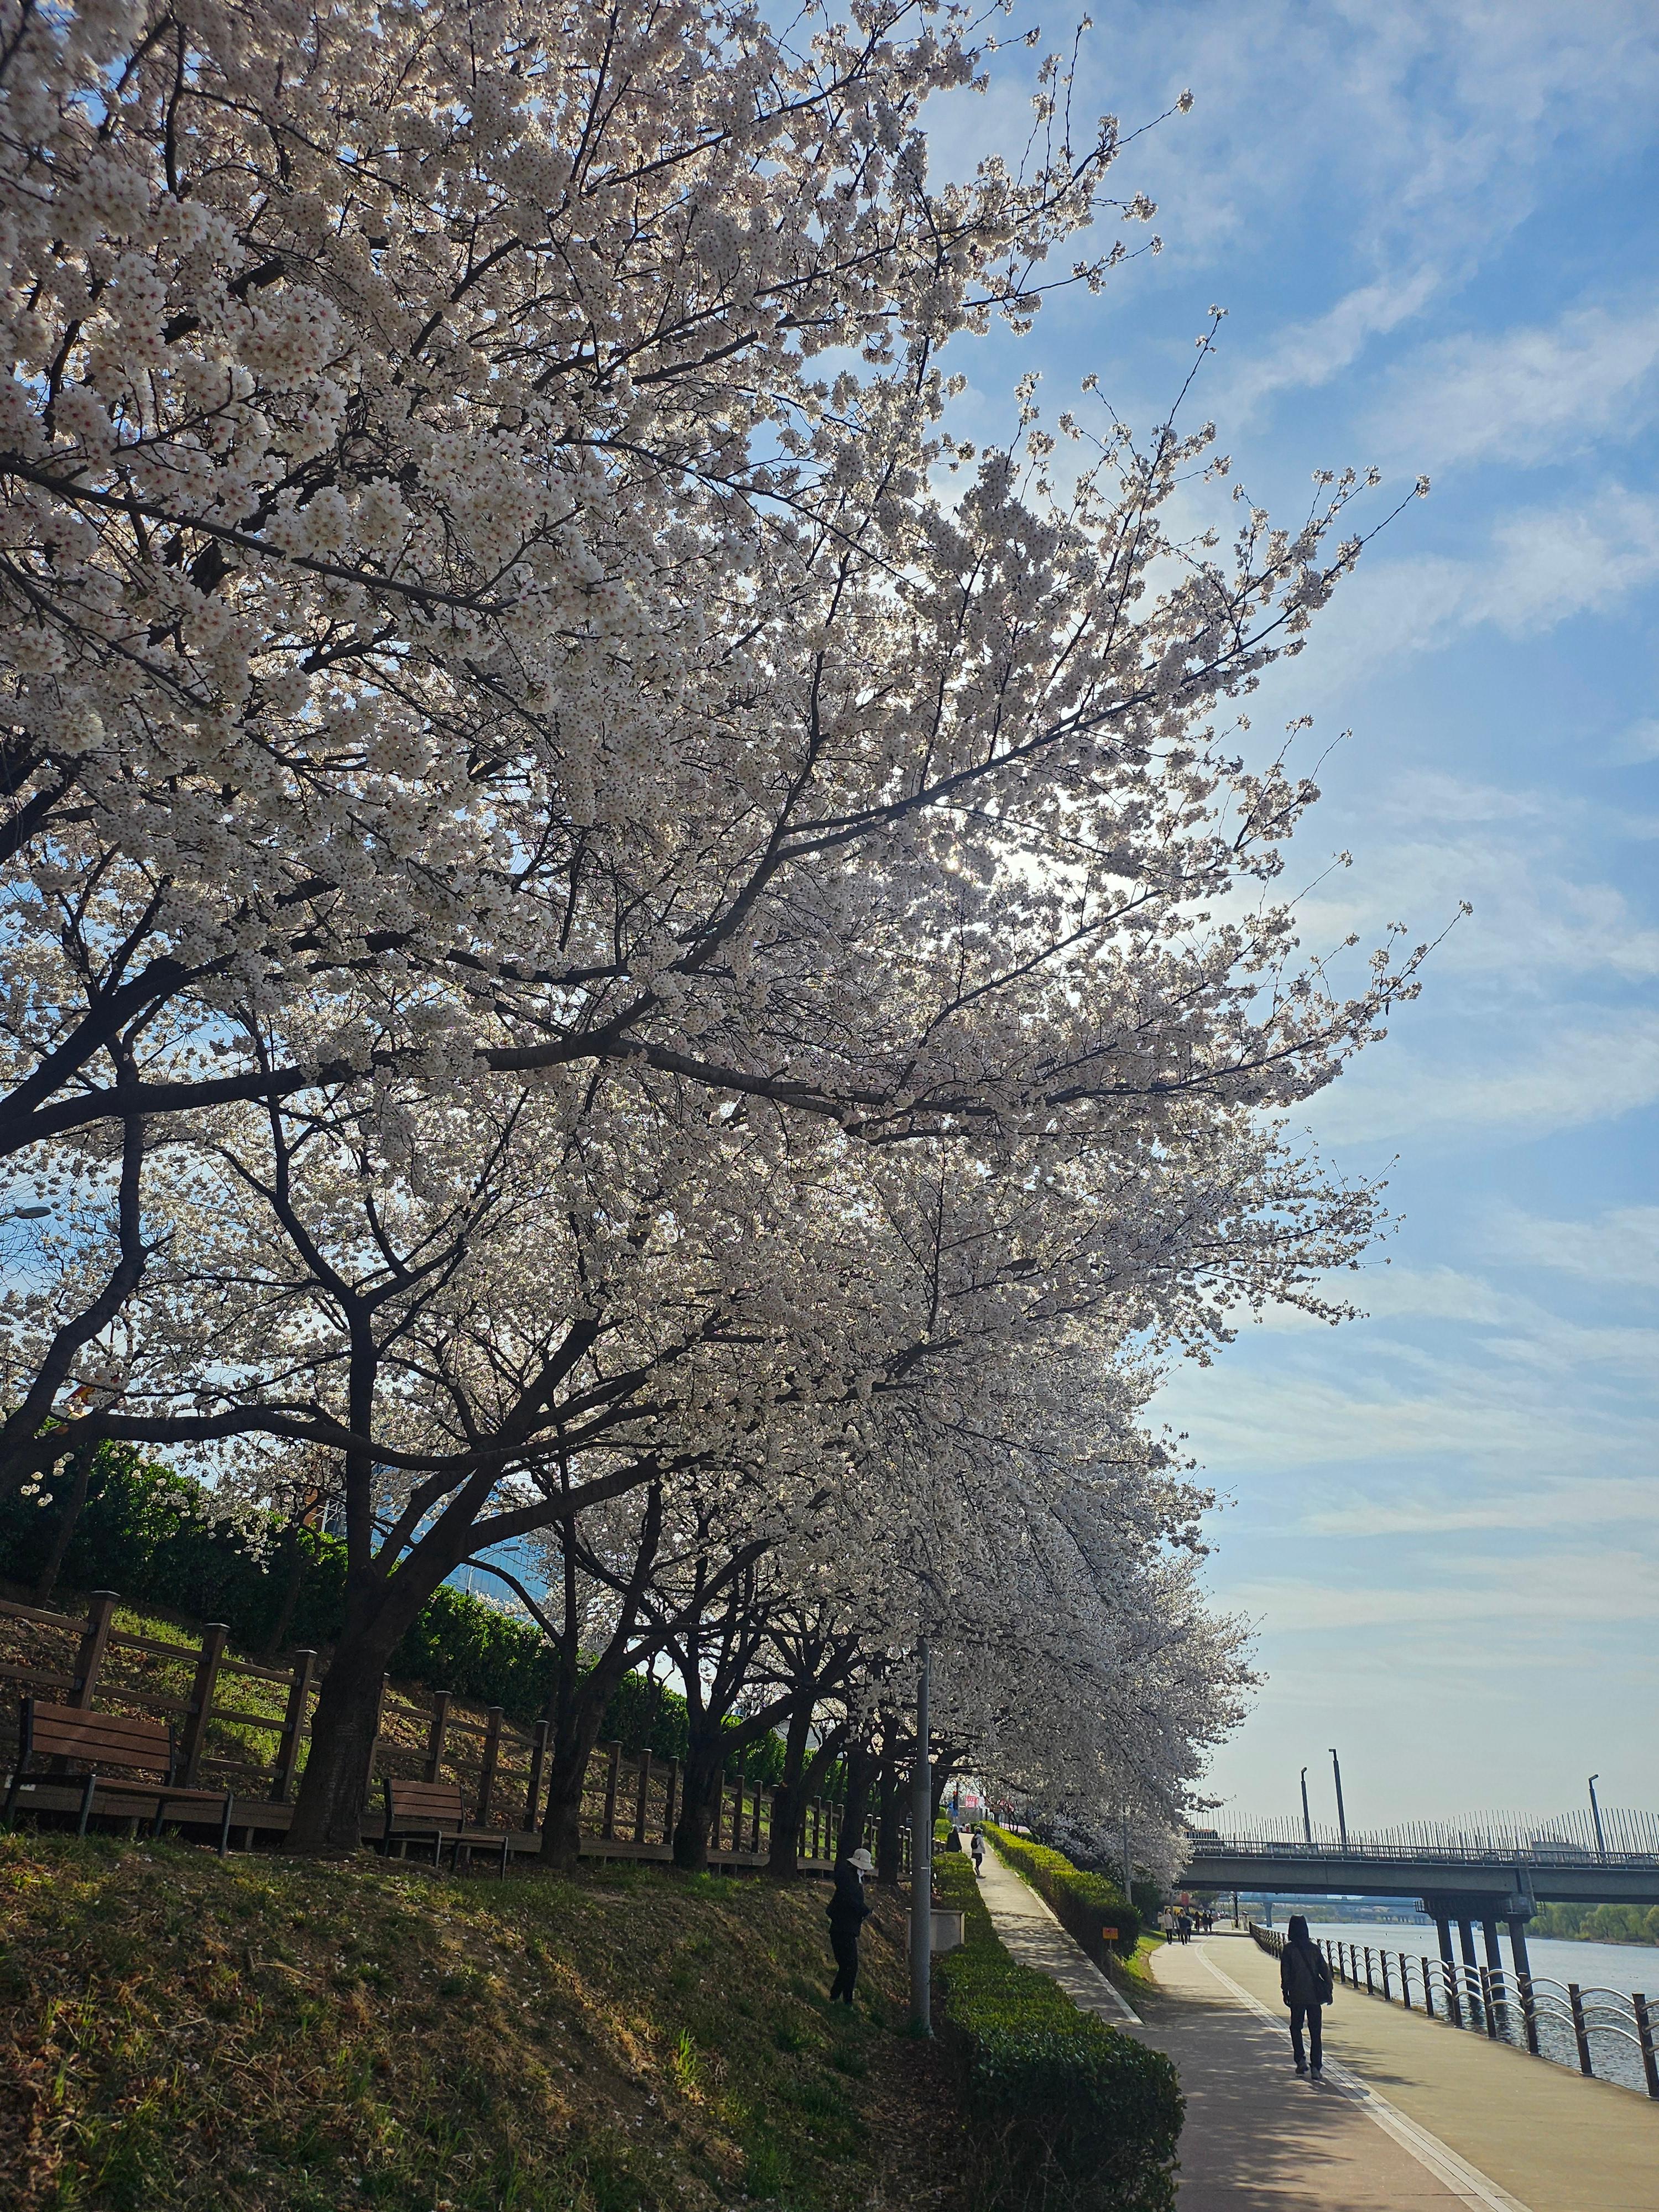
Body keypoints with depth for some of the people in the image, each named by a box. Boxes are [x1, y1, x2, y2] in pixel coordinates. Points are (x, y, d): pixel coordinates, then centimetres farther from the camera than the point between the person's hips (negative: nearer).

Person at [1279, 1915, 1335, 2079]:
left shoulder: (1288, 1949, -5)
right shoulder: (1314, 1947, 3)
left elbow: (1285, 1973, -6)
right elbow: (1325, 1970, 3)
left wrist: (1285, 1992, -1)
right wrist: (1329, 1990, 10)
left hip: (1297, 1995, -2)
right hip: (1315, 1995, 2)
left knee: (1296, 2027, 14)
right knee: (1315, 2032, 7)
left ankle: (1300, 2060, -1)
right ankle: (1316, 2067, 0)